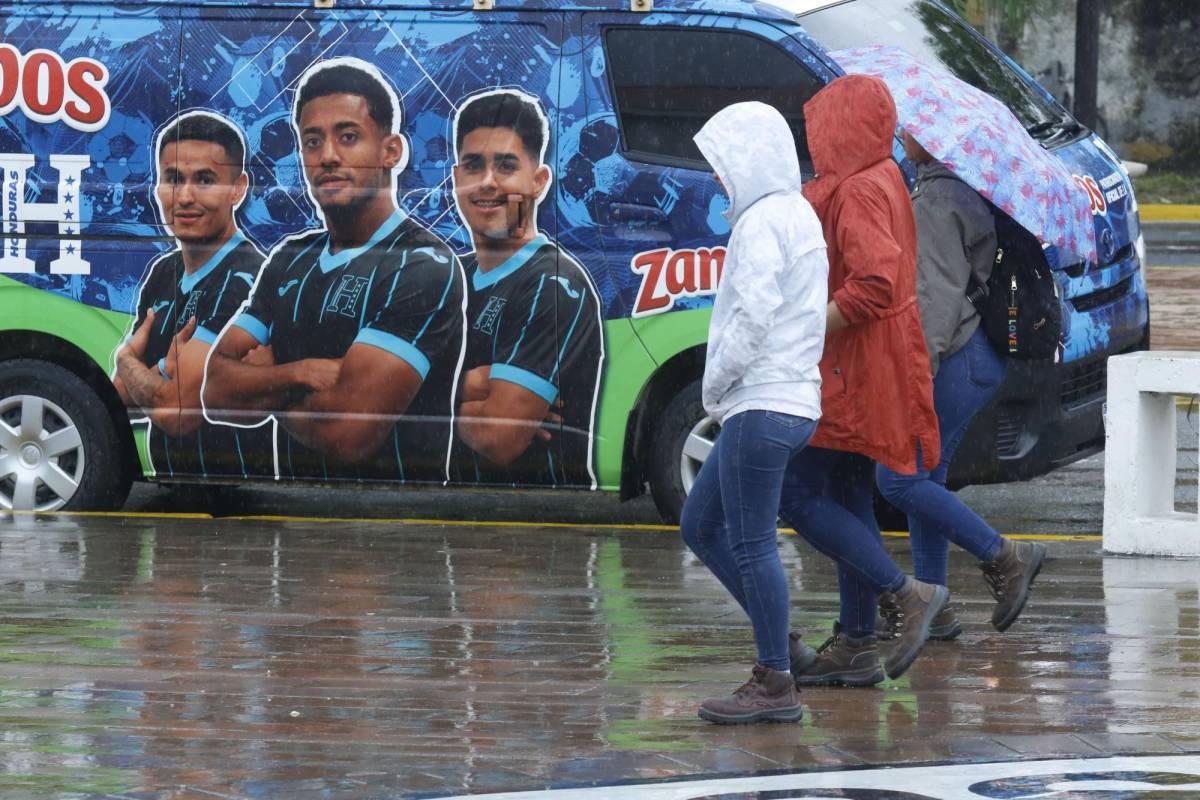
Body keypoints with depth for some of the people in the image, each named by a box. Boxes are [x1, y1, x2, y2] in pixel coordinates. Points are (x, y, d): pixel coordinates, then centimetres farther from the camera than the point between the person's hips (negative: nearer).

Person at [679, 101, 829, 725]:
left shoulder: (763, 222, -14)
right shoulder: (797, 216, 17)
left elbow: (753, 318, -23)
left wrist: (713, 385, -8)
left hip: (762, 408, -10)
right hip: (789, 402, 10)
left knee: (750, 543, -5)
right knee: (700, 525, 16)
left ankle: (775, 684, -1)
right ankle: (777, 644, 15)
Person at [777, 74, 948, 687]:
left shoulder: (858, 193, -18)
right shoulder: (882, 179, 14)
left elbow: (874, 284, -30)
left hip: (852, 375, -10)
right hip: (860, 374, 10)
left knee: (795, 494, -8)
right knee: (848, 501, 12)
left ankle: (904, 593, -11)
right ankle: (856, 647, 15)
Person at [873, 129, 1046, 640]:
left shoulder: (937, 202, -16)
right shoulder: (966, 191, 14)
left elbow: (938, 295, -22)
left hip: (957, 361, -10)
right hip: (974, 355, 10)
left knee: (898, 478, -7)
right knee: (924, 477, 13)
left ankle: (1004, 558, -3)